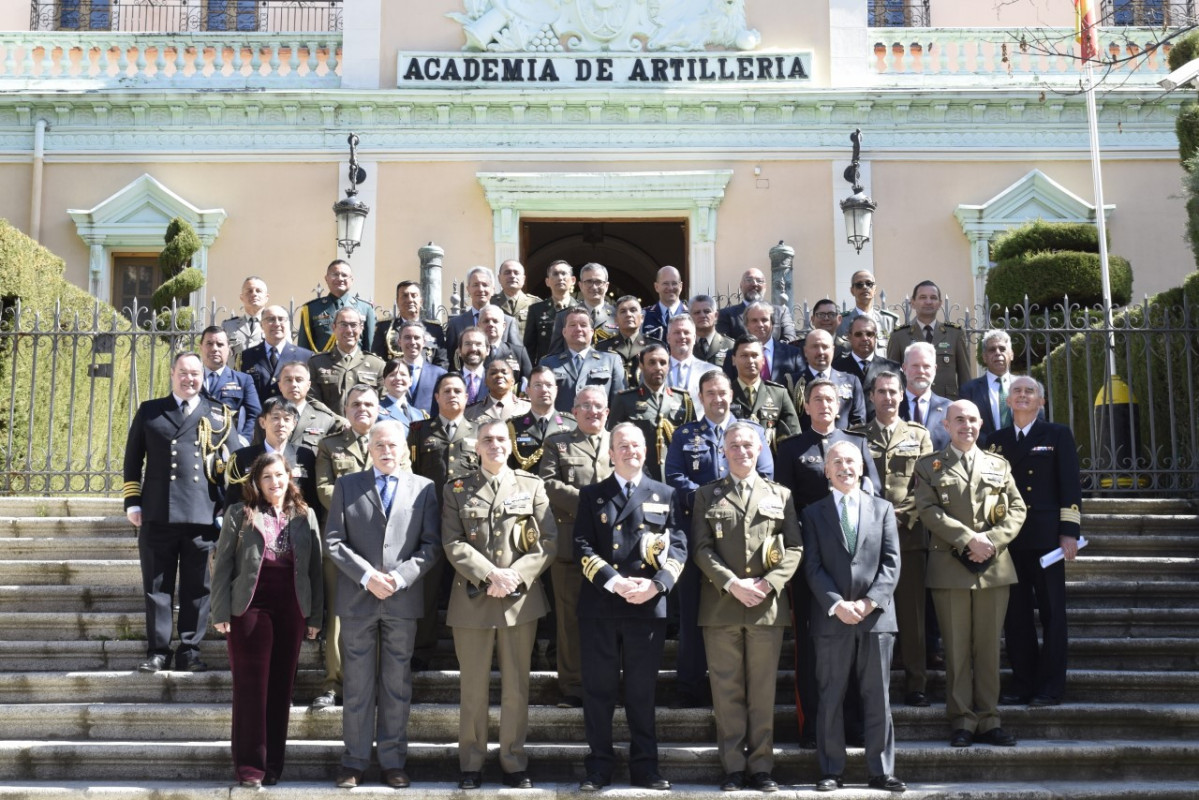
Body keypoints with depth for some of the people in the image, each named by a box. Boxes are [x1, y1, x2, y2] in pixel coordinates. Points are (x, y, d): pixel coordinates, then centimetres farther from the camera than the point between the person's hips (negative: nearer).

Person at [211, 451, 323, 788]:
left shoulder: (306, 515, 9)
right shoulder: (239, 514, 3)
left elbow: (315, 567, 8)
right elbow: (222, 565, 1)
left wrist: (315, 615, 4)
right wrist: (221, 612, -6)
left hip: (292, 610, 2)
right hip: (250, 608, -2)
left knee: (281, 687, 6)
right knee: (251, 687, -2)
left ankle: (274, 764, 14)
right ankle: (250, 765, 4)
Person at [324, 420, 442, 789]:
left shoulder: (423, 487, 6)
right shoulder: (347, 485, 7)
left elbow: (431, 546, 1)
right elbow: (333, 542, 0)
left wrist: (399, 577, -12)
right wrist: (367, 576, -11)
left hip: (403, 600, 0)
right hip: (357, 599, 0)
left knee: (397, 685, 7)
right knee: (357, 685, 6)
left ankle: (393, 761, 16)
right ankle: (355, 760, 15)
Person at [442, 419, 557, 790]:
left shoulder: (532, 486, 8)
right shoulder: (457, 491, 7)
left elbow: (548, 542, 1)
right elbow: (454, 544, -4)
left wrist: (515, 576, -12)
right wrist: (490, 575, -16)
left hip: (521, 599, 1)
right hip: (473, 600, 0)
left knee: (516, 687, 5)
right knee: (473, 688, 5)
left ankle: (514, 763, 16)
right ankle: (471, 765, 15)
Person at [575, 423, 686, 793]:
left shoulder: (665, 495, 12)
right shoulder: (592, 495, 10)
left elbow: (679, 547, 5)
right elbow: (582, 547, 1)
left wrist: (655, 585, -11)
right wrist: (615, 582, -13)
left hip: (649, 605, 0)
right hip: (599, 605, 0)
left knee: (642, 691, 6)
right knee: (599, 690, 4)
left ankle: (645, 767, 14)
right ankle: (599, 766, 12)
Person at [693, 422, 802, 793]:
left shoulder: (780, 495, 12)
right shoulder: (707, 495, 9)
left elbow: (794, 548, 6)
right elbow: (701, 548, 0)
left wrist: (769, 583, -9)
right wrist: (732, 583, -12)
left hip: (767, 605, 1)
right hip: (721, 605, 0)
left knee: (763, 691, 4)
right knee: (727, 690, 3)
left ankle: (761, 766, 12)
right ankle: (733, 766, 10)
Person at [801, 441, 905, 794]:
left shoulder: (882, 509, 11)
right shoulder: (813, 513, 8)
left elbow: (891, 561, 3)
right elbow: (813, 567, 0)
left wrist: (870, 601, -10)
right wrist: (837, 605, -13)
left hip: (876, 616, 1)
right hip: (832, 618, -1)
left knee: (878, 698, 4)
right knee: (830, 699, 3)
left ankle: (881, 771, 11)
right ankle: (831, 772, 10)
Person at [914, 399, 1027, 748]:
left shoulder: (999, 465, 16)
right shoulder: (929, 465, 7)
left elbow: (1017, 509, 8)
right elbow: (929, 510, -5)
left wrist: (993, 540, -9)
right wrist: (968, 539, -15)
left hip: (994, 566, 2)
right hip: (949, 566, -2)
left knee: (989, 647, 5)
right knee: (957, 648, 1)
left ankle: (988, 721, 12)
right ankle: (962, 722, 7)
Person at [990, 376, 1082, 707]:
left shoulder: (1057, 435, 4)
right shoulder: (998, 440, 13)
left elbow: (1070, 485, -1)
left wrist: (1069, 531, -9)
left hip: (1045, 535, -3)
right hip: (1009, 538, 3)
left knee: (1052, 611, 1)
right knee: (1015, 612, 6)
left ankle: (1051, 686, 7)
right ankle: (1022, 682, 14)